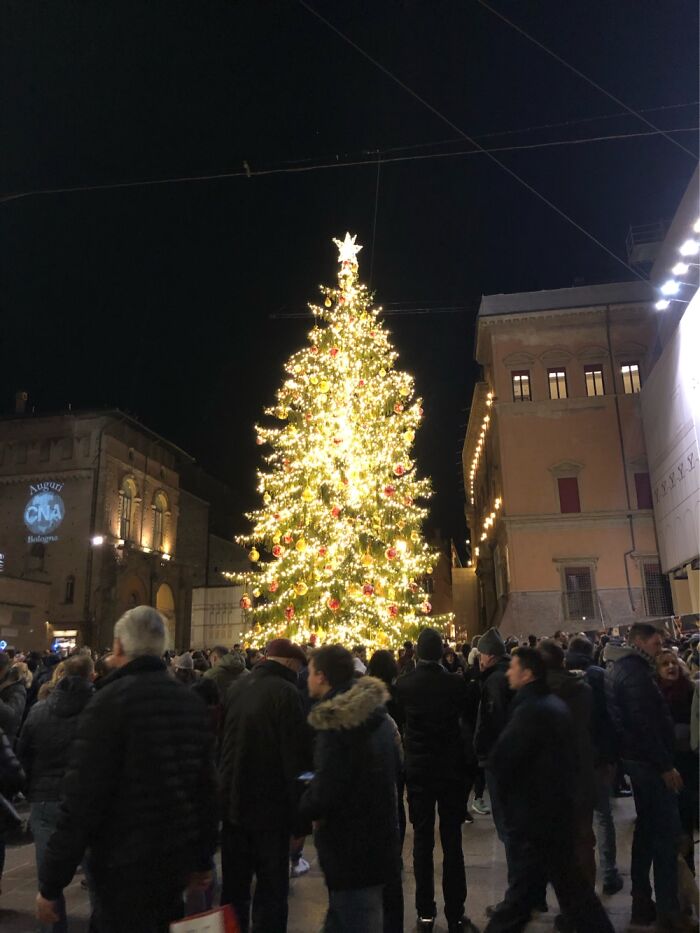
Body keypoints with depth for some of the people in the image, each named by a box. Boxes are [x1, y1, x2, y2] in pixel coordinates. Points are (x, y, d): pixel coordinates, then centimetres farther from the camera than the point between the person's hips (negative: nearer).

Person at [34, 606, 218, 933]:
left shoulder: (110, 700, -18)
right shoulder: (192, 701, 1)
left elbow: (82, 799, -19)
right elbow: (207, 787, 6)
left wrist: (50, 884, -9)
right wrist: (201, 859, 17)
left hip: (124, 867, -6)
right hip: (176, 862, 6)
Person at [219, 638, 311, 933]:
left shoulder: (236, 688, 4)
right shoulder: (285, 692, -17)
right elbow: (296, 756, -19)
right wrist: (300, 813, -13)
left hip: (233, 803, 7)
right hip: (270, 805, -6)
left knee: (234, 885, 19)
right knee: (271, 888, 6)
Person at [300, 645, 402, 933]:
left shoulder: (337, 722, -24)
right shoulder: (378, 714, 3)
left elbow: (324, 793, -27)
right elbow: (394, 767, 14)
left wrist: (301, 806, -4)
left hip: (352, 849, -9)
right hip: (379, 841, 9)